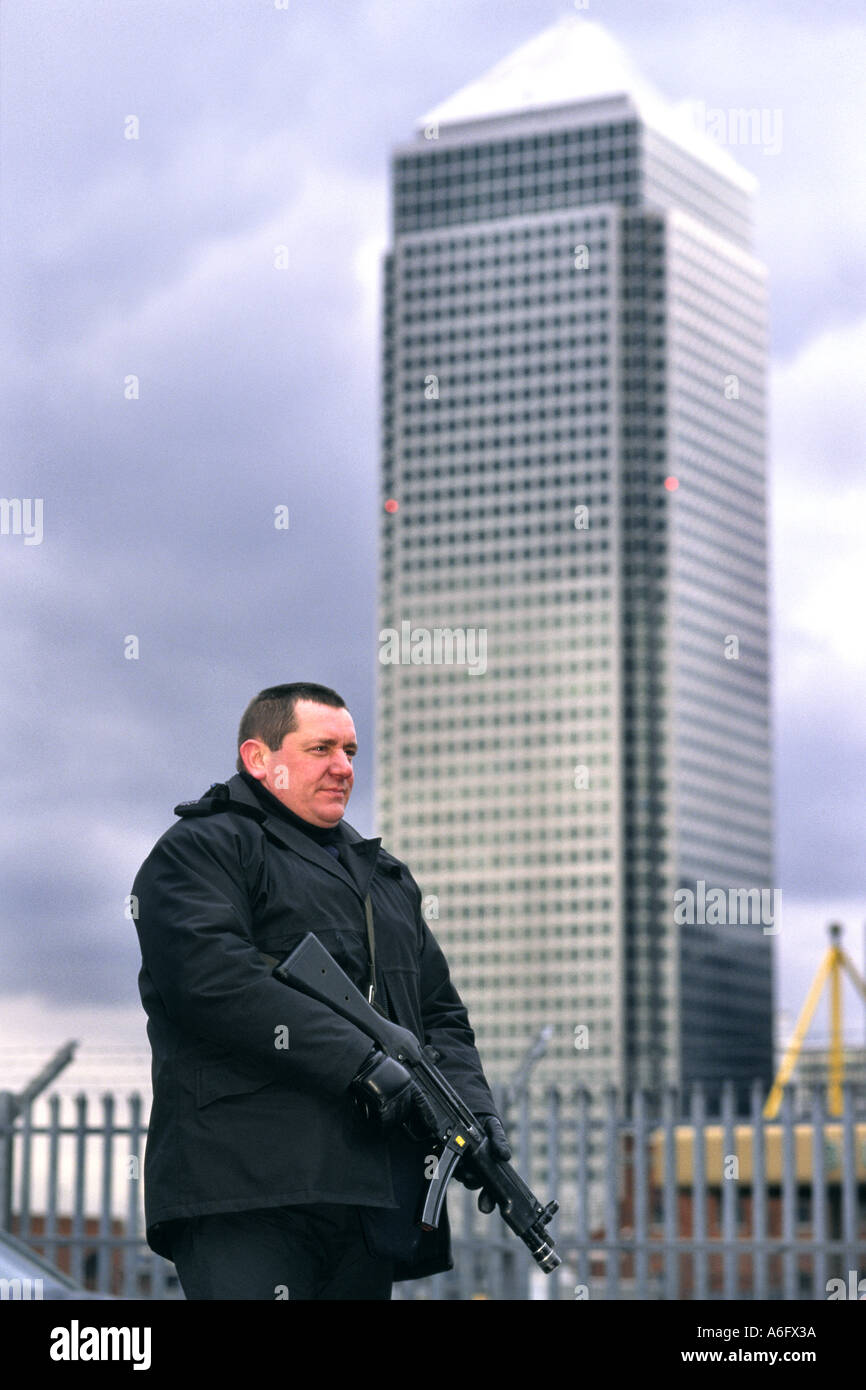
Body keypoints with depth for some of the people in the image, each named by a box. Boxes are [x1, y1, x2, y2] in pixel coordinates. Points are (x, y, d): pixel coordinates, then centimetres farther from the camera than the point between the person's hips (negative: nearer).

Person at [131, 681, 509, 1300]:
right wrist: (363, 1062, -18)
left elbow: (440, 1012, 27)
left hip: (376, 1198, 7)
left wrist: (471, 1104, 5)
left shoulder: (385, 875, 28)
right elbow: (213, 978, -15)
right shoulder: (201, 849, 3)